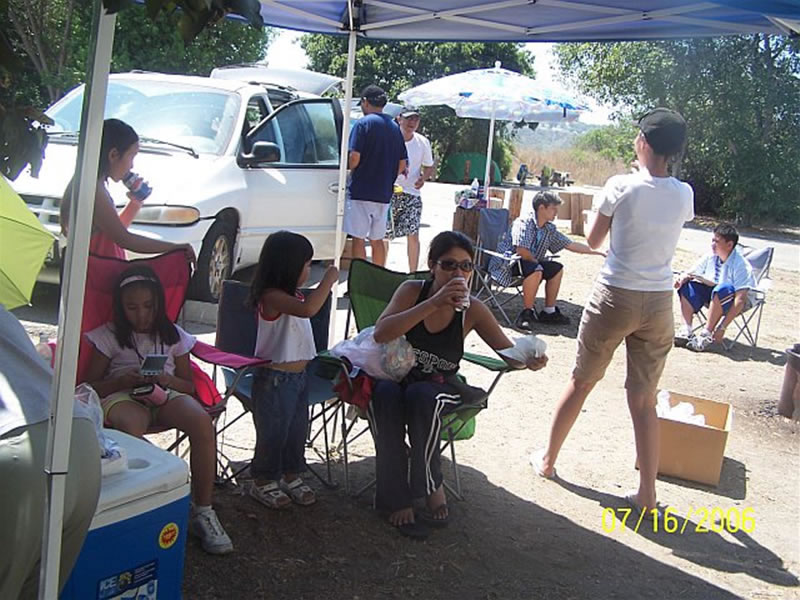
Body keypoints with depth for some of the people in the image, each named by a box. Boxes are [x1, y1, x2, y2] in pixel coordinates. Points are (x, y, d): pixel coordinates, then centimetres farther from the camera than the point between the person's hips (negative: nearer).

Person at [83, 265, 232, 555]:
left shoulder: (173, 336, 12)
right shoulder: (110, 336, 7)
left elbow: (189, 386, 14)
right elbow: (90, 386, 6)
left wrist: (165, 379, -9)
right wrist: (122, 380, -14)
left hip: (166, 394, 2)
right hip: (121, 397, -2)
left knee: (202, 422, -32)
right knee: (132, 426, -42)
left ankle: (202, 510, -23)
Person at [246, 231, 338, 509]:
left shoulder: (291, 295, 9)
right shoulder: (272, 296, -23)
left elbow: (309, 308, 28)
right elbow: (307, 309, -38)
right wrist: (328, 280, -30)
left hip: (298, 376, 9)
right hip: (275, 379, -9)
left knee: (296, 430, 19)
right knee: (272, 432, 6)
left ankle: (291, 476, 36)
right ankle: (263, 481, 24)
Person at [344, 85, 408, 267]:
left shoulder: (363, 124, -8)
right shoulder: (394, 128, 12)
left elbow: (354, 158, -17)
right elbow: (402, 165, 11)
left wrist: (347, 167, 4)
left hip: (360, 191, -6)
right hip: (384, 194, 6)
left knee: (358, 238, -1)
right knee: (377, 240, 14)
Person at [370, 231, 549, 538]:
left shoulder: (472, 310, -7)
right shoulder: (413, 291, -9)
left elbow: (509, 351, 0)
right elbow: (381, 333, -25)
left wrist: (529, 359, -26)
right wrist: (434, 303, -32)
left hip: (440, 386, 0)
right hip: (395, 377, 0)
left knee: (421, 396, -36)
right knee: (385, 395, -35)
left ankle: (430, 487, -13)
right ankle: (397, 498, -22)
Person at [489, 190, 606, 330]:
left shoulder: (549, 229, 6)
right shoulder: (523, 223, -20)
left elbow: (571, 245, 10)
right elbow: (522, 251, -29)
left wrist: (598, 252, 6)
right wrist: (536, 261, -12)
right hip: (506, 265, -9)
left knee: (557, 268, 4)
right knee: (536, 270, -32)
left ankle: (548, 311, 8)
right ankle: (526, 313, -22)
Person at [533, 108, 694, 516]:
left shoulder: (621, 187, -11)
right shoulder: (684, 195, 0)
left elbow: (593, 241, 2)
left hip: (615, 298, -3)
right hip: (659, 303, 3)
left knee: (581, 382, 14)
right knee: (644, 399, 10)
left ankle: (547, 460, 30)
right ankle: (647, 494, 13)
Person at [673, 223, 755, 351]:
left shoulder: (741, 265, -25)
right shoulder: (711, 257, -7)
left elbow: (740, 300, -30)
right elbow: (691, 273, 5)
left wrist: (722, 328, -35)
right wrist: (684, 277, -22)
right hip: (714, 297, 7)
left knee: (722, 290, -37)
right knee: (687, 286, -12)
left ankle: (707, 334, -32)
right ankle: (686, 330, -22)